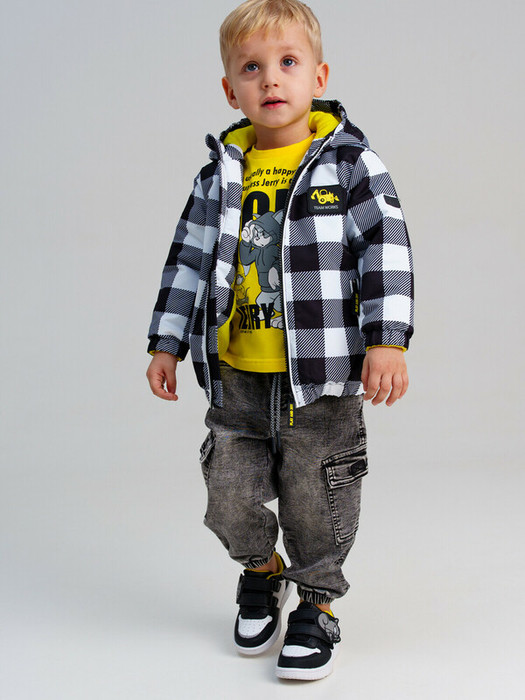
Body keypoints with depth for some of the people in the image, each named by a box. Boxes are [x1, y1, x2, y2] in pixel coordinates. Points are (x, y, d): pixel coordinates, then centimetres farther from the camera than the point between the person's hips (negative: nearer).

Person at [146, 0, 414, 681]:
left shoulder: (350, 163, -6)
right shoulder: (221, 173, 5)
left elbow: (386, 252, -10)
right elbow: (189, 259, 10)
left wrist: (386, 340, -19)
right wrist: (166, 342, 9)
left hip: (323, 377, -3)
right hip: (235, 376, 4)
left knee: (315, 499, 6)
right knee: (230, 495, 11)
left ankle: (317, 604, 29)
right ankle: (261, 568, 41)